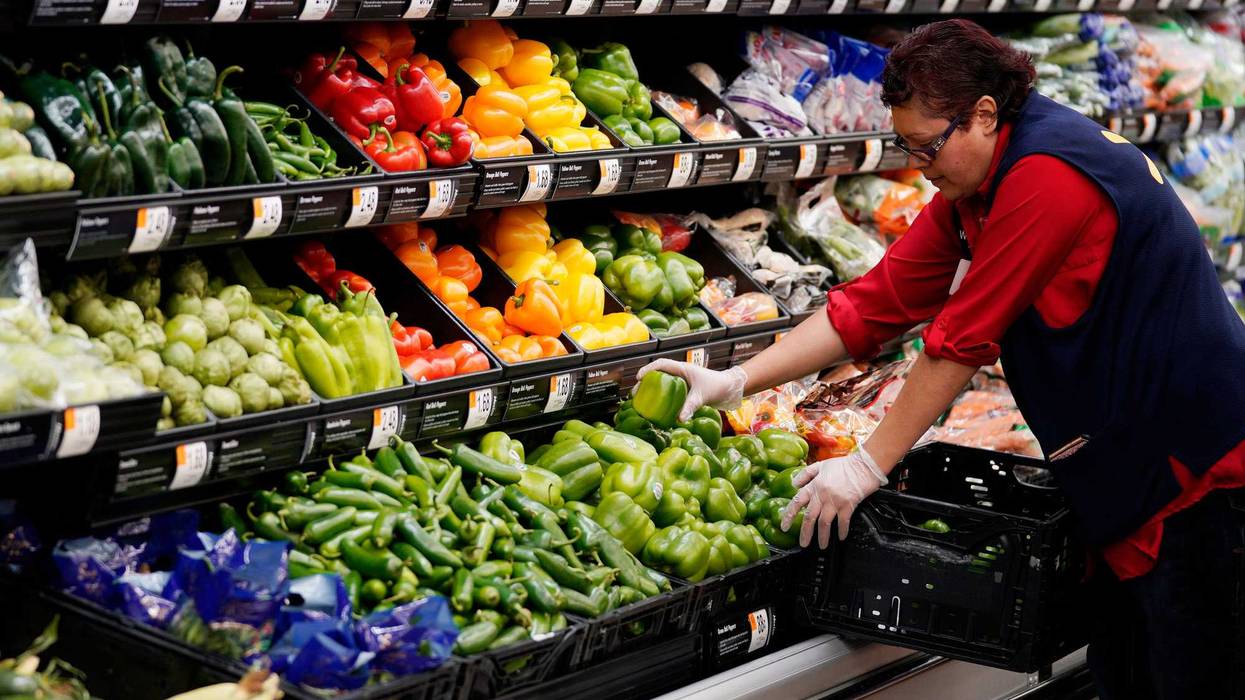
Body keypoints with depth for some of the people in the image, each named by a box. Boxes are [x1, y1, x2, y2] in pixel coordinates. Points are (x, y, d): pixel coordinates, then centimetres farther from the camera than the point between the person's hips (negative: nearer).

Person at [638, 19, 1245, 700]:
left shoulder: (1047, 176, -24)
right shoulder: (970, 189, 6)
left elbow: (962, 337, -23)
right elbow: (879, 300, 3)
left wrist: (867, 466, -17)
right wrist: (735, 381, -3)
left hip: (1188, 464, -10)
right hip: (1120, 465, 10)